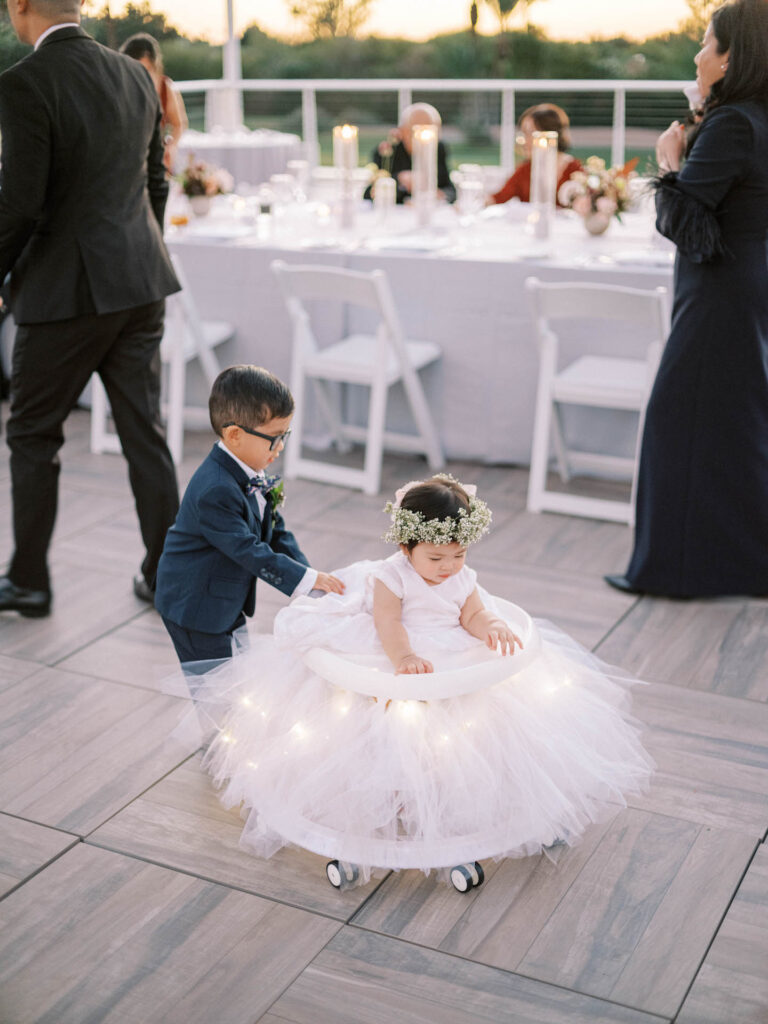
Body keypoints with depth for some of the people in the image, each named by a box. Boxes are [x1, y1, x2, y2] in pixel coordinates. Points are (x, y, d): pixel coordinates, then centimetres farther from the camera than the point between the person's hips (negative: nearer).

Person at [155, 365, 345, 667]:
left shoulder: (252, 475, 0)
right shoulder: (215, 491, -32)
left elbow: (275, 531, 8)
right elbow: (248, 551, -31)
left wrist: (309, 573, -4)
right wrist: (307, 579, -27)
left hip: (228, 603, 9)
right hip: (194, 607, -9)